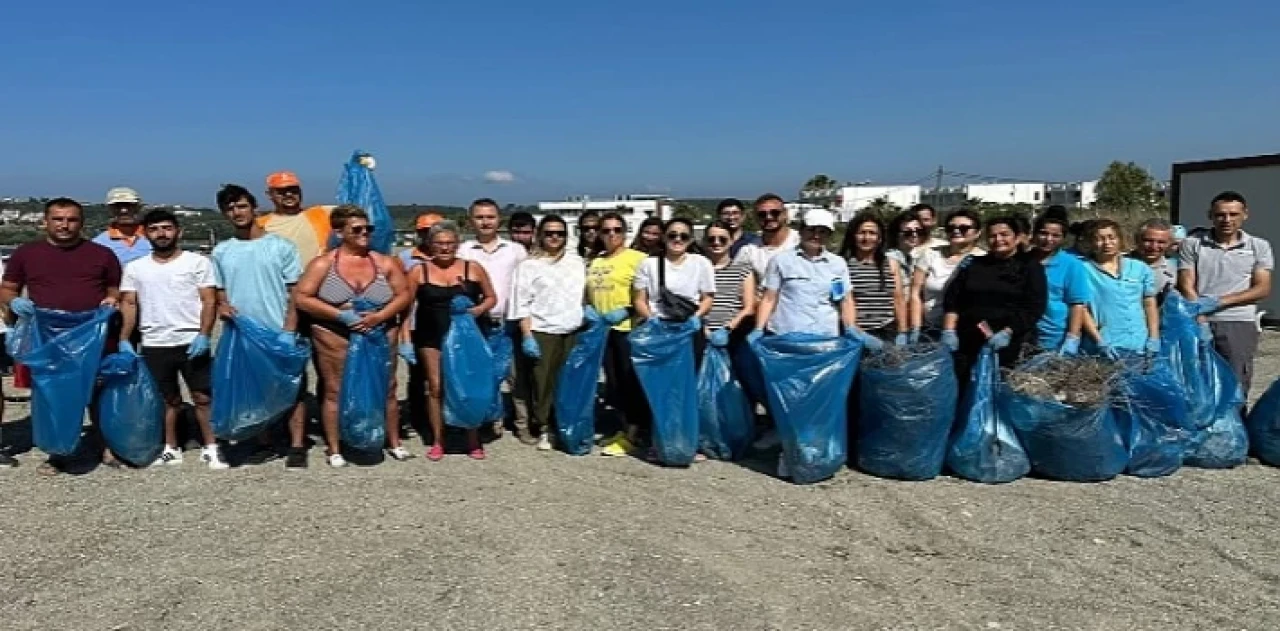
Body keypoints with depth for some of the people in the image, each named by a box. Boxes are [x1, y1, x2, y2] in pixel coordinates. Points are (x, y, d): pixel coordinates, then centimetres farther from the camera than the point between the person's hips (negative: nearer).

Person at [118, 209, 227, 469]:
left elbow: (209, 301, -3)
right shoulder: (135, 268, 10)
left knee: (203, 396, 0)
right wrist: (124, 339, -1)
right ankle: (170, 449, 21)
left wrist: (203, 335, -14)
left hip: (192, 342, -3)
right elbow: (128, 304, 9)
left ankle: (211, 448, 8)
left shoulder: (197, 262, 1)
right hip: (154, 345, 3)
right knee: (167, 399, 12)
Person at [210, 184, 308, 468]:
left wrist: (288, 331, -13)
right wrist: (221, 306, -8)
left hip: (279, 334, -4)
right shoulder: (221, 251, 9)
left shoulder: (281, 246, -2)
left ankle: (297, 447, 3)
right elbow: (220, 292, 16)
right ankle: (264, 445, 21)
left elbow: (294, 292, -5)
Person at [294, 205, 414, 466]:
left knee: (386, 390, 8)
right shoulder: (323, 264, -4)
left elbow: (404, 295, 3)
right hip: (336, 337, -2)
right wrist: (341, 314, -17)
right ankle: (334, 449, 15)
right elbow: (302, 297, -9)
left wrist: (379, 316, -14)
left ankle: (394, 443, 24)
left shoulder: (385, 263, 2)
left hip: (380, 335, 2)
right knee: (335, 392, 4)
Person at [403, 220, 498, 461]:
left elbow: (491, 297, 10)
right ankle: (437, 441, 15)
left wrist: (480, 309, -10)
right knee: (436, 387, 2)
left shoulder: (473, 268, 1)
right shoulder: (419, 271, 1)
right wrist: (406, 337, -6)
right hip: (432, 338, 0)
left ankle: (474, 440, 15)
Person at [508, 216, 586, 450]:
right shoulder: (529, 265, 1)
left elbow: (585, 293, 19)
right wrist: (527, 335, -9)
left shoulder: (577, 262, 12)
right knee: (543, 382, 0)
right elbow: (522, 304, -3)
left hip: (573, 331, 3)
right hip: (542, 332, -3)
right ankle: (544, 429, 10)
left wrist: (589, 310, 0)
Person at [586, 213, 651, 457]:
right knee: (613, 382, 12)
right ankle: (625, 429, 24)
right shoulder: (594, 262, 16)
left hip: (629, 328, -7)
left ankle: (633, 436, 5)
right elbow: (589, 294, 26)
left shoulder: (637, 258, -6)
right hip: (604, 329, 7)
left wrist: (626, 311, -19)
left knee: (631, 381, -2)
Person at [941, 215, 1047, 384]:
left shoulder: (1031, 267, 7)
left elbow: (1034, 308, -3)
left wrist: (1007, 333, -15)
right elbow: (952, 297, 10)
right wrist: (949, 330, -3)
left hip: (1006, 345, -2)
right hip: (965, 342, 3)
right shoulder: (973, 264, 15)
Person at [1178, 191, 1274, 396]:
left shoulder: (1259, 246, 8)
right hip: (1200, 322, -1)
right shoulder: (1192, 243, 4)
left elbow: (1263, 289, 2)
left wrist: (1219, 301, -12)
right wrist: (1201, 322, -12)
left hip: (1240, 324, 1)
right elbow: (1187, 287, -1)